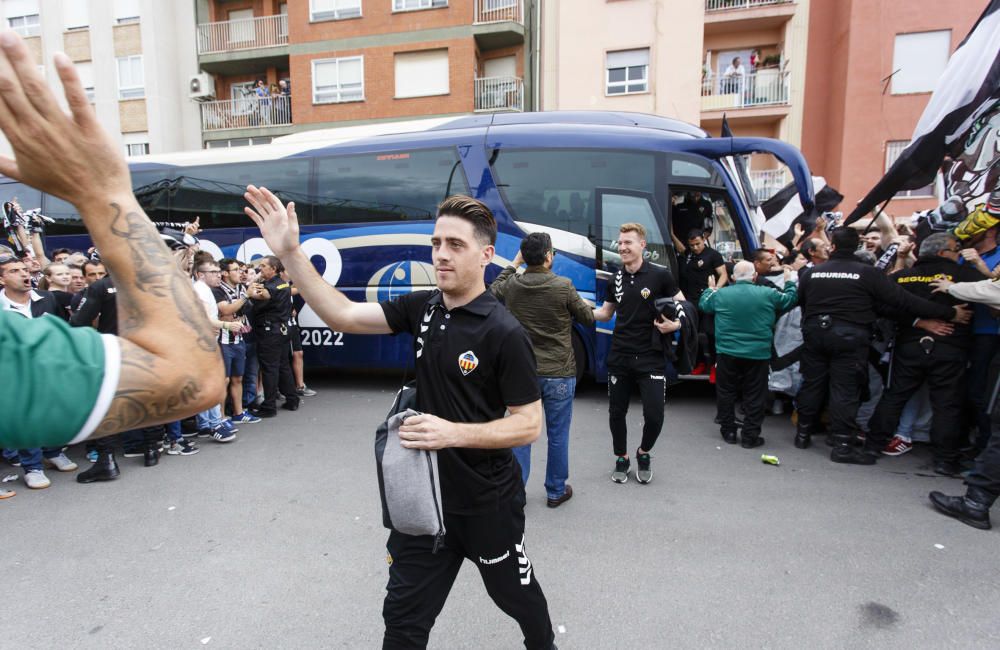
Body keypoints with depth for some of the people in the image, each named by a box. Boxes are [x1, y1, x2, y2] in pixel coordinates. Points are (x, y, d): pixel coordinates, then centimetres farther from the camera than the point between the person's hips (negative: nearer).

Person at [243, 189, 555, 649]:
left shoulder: (504, 333, -21)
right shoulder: (422, 309, -2)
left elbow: (529, 424, -19)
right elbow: (342, 315, -6)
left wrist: (453, 433, -30)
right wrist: (289, 252, -14)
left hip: (487, 501, -5)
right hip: (425, 494, 5)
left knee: (516, 593, 22)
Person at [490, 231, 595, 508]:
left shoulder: (511, 285, -4)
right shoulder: (563, 286, -15)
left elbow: (493, 290, 20)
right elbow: (588, 319, -2)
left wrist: (513, 264, 22)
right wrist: (582, 303, 18)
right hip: (559, 374, -3)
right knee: (558, 435, 11)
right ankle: (556, 491, 24)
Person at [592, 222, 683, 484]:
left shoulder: (660, 275, -7)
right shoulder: (616, 279, 7)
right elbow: (606, 313, 16)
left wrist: (675, 324, -18)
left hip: (651, 358, -4)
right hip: (619, 358, 4)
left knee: (654, 416, -5)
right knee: (616, 412, 9)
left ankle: (644, 453, 26)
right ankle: (621, 459, 31)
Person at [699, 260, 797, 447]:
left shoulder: (720, 294, -3)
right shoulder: (767, 294, -5)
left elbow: (703, 305, 15)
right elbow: (789, 301, 11)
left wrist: (710, 289, 33)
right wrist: (789, 282, 27)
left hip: (727, 353, 1)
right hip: (758, 354, -1)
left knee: (726, 393, 13)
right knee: (754, 396, 8)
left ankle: (728, 431, 21)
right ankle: (750, 436, 12)